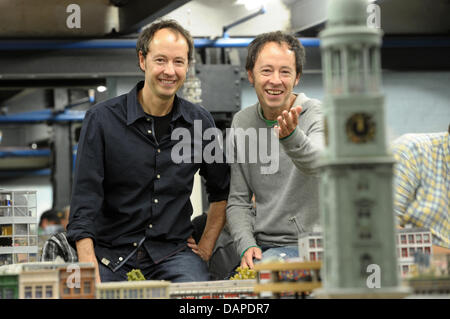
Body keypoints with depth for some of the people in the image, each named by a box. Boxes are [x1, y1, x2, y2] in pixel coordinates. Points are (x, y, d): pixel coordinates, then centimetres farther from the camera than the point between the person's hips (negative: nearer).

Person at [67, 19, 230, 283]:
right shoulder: (102, 120, -4)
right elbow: (84, 203, -9)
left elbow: (222, 191, 21)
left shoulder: (200, 122, 6)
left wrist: (205, 248, 10)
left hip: (173, 250, 1)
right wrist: (91, 277, -19)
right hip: (111, 253, 0)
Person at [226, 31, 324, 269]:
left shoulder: (318, 115, -6)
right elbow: (238, 200, 12)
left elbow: (317, 162, -29)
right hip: (263, 246, 4)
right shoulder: (241, 123, 10)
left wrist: (292, 137, -51)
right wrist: (247, 246, -6)